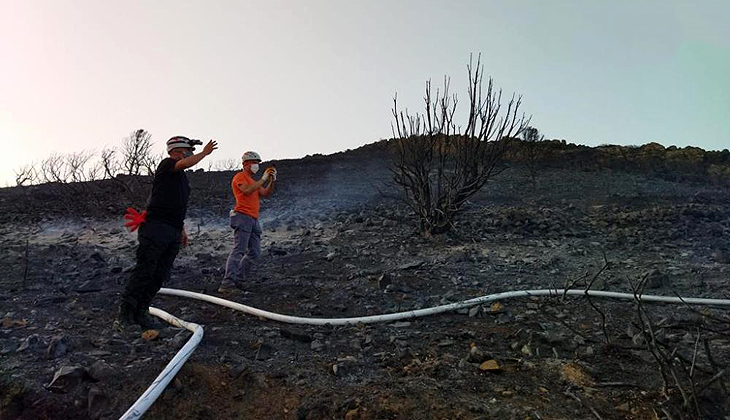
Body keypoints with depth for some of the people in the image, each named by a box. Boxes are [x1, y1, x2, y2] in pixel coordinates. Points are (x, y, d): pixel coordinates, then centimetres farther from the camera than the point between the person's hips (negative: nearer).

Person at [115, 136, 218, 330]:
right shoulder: (166, 164, 0)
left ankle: (140, 312, 11)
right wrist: (205, 152, -6)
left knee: (160, 276, 5)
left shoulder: (182, 176, 25)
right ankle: (124, 313, -4)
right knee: (144, 270, -10)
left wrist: (182, 230, 26)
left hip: (173, 233, 9)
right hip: (156, 226, -9)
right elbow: (187, 163, -21)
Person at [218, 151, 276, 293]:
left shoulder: (253, 181, 28)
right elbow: (247, 191, -17)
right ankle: (227, 284, -22)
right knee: (238, 251, -17)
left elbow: (265, 194, 16)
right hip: (243, 217, -9)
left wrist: (272, 181, 3)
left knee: (255, 252, 6)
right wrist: (263, 179, -13)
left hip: (253, 220, 9)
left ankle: (238, 281, 10)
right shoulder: (239, 177, 2)